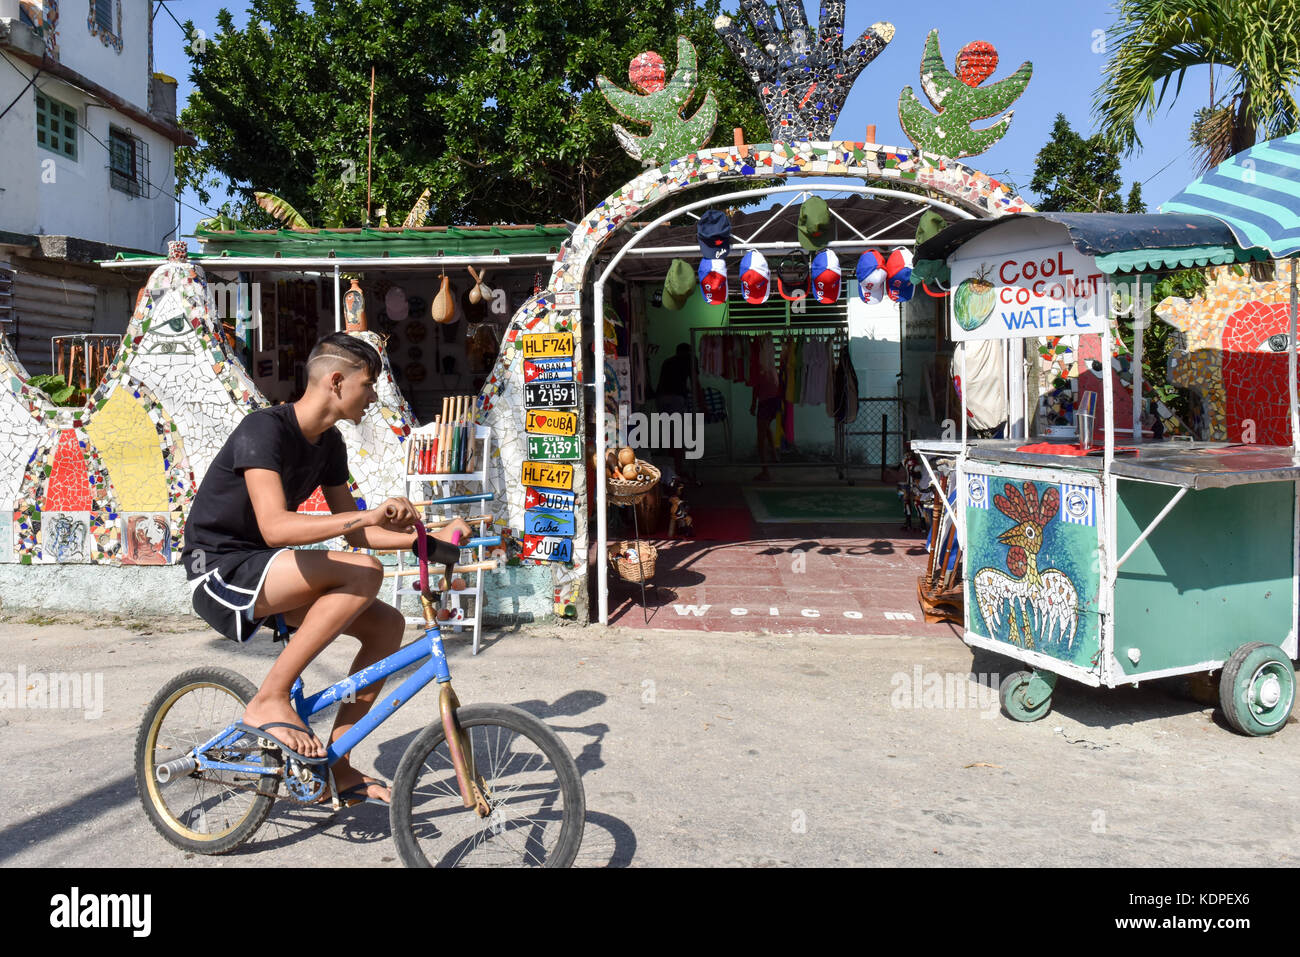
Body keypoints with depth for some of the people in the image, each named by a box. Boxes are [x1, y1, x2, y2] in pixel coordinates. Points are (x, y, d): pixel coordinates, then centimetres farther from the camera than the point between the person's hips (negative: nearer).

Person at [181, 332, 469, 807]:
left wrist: (430, 537, 2)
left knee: (387, 625, -4)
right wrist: (370, 515, -42)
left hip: (261, 573, 9)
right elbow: (275, 527, -34)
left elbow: (353, 533, 13)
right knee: (364, 573, -27)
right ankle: (268, 701, -19)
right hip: (220, 572, -9)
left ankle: (335, 766, 4)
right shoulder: (264, 429, -19)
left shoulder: (329, 444, 7)